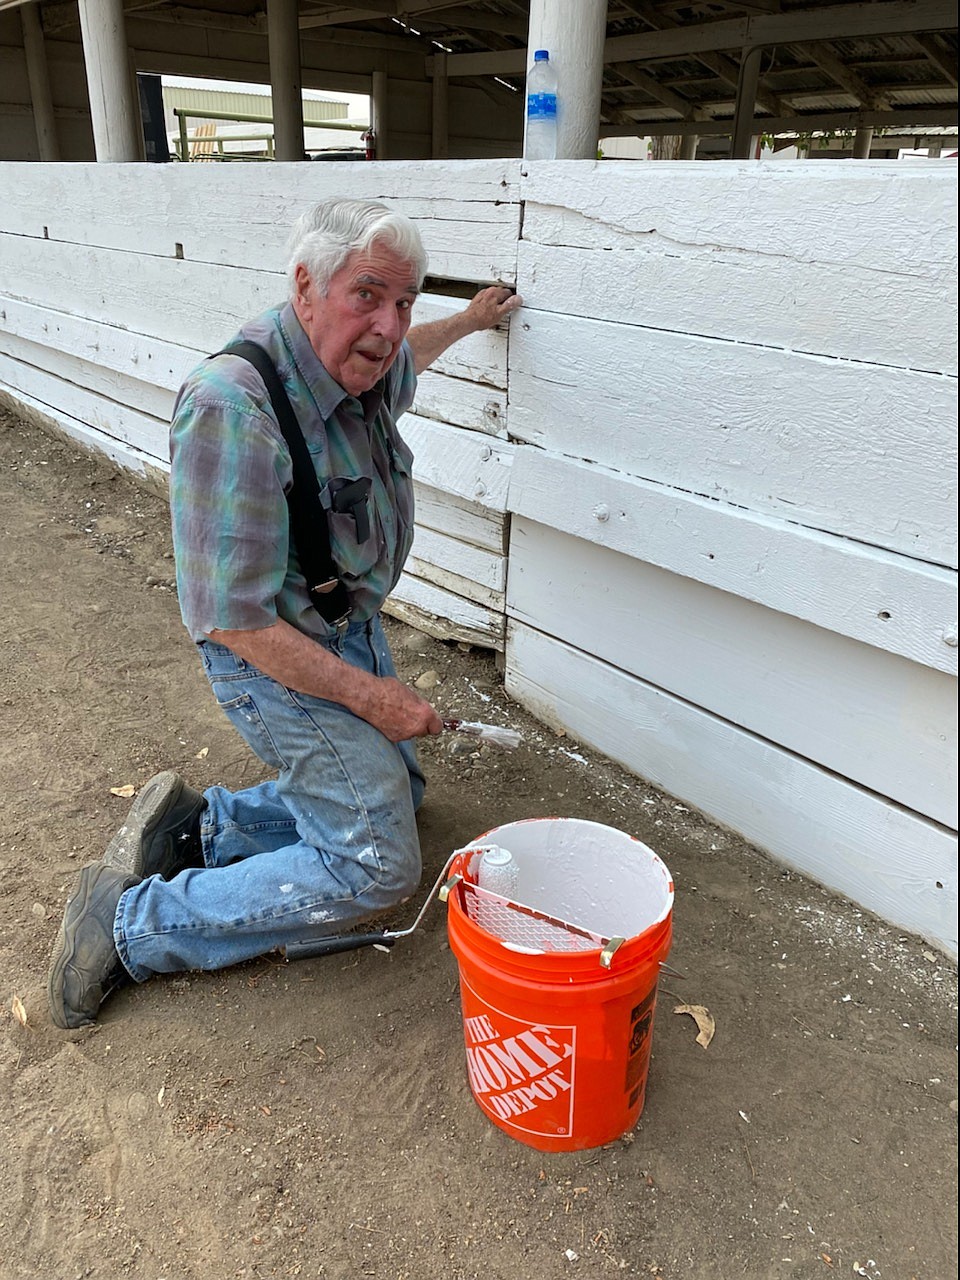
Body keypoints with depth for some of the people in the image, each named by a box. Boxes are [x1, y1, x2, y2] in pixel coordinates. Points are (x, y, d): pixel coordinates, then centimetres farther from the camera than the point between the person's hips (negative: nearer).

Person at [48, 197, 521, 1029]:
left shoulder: (363, 368, -6)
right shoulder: (233, 409, -32)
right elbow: (232, 618, -29)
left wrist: (469, 321, 38)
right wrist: (368, 695, -23)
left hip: (355, 630, 9)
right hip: (278, 660, -9)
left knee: (394, 796, 21)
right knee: (376, 868, -10)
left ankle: (196, 825, 21)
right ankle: (131, 922, 0)